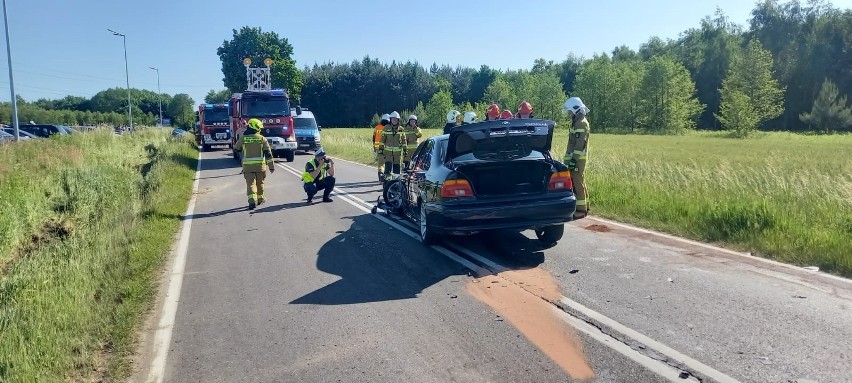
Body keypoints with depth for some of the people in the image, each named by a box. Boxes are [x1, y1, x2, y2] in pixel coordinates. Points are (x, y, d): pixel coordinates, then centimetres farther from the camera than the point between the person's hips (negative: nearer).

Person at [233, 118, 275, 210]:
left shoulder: (242, 138, -1)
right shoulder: (262, 139, -3)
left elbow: (236, 148, 17)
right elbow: (268, 153, -4)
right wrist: (271, 166, 1)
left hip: (247, 165, 0)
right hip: (260, 165, 0)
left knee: (250, 183, -3)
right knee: (260, 183, 18)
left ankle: (252, 201, -19)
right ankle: (260, 199, 32)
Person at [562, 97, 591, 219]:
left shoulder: (581, 123, -15)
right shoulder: (577, 122, 18)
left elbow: (580, 144, -21)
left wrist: (574, 159, -22)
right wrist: (570, 158, 22)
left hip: (578, 158, -10)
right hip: (577, 158, 10)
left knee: (578, 183, -8)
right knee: (580, 183, 15)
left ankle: (580, 210, -6)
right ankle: (584, 207, 23)